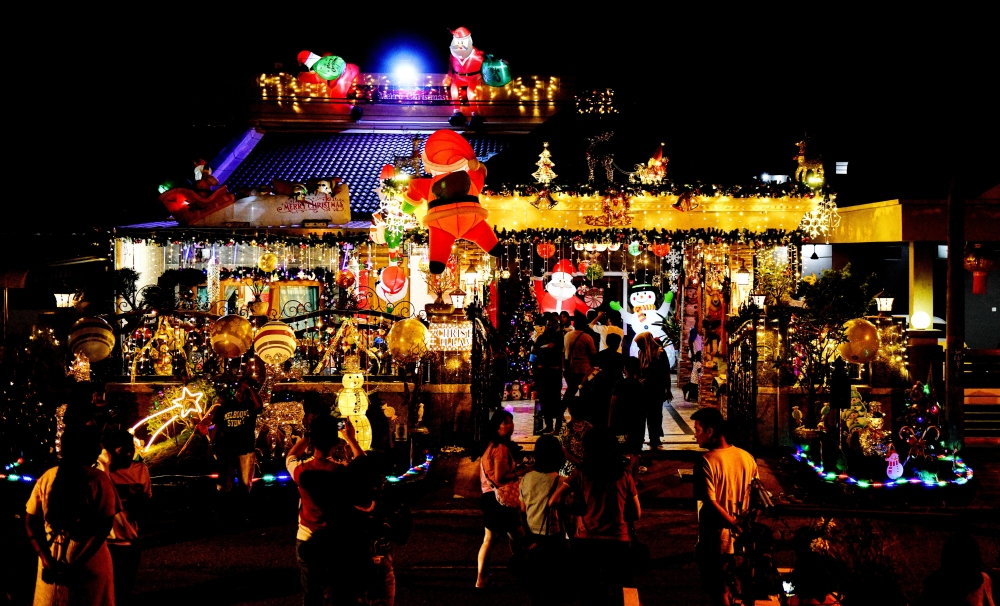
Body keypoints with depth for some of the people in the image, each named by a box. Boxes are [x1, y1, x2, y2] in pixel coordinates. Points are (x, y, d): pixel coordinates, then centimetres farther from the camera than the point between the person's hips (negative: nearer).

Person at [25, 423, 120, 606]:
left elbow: (30, 522, 0)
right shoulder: (98, 479, -12)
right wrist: (75, 566, -15)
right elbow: (102, 528, -18)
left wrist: (47, 560, -8)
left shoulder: (46, 478, 2)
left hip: (52, 565, 4)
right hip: (89, 566, -4)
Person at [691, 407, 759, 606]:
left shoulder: (707, 461, -20)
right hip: (741, 537, 6)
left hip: (716, 539, -6)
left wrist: (735, 526, -16)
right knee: (731, 588, 23)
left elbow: (711, 504, -25)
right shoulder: (747, 457, -1)